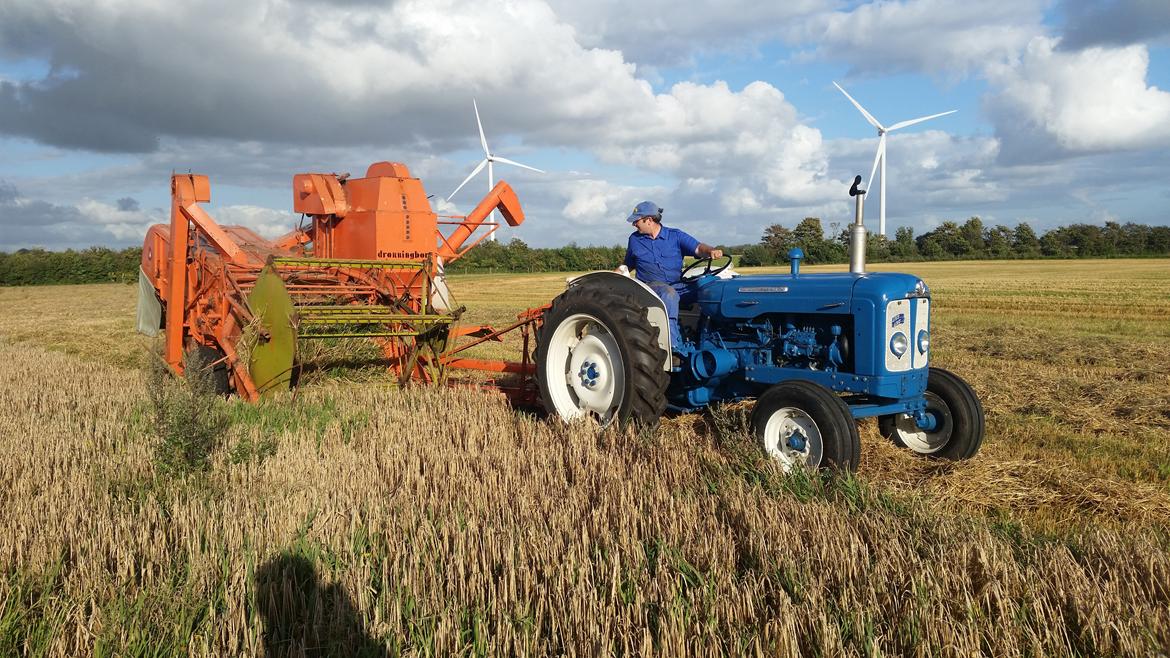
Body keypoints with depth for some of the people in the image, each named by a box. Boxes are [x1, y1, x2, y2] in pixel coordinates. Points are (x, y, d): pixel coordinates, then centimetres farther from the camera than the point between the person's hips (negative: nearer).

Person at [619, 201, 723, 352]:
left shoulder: (675, 236, 8)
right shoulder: (634, 239, 15)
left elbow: (698, 248, -5)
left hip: (678, 286, 1)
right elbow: (628, 265, 26)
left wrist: (711, 251, -28)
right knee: (669, 294, -38)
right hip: (650, 286, -1)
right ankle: (674, 347, -46)